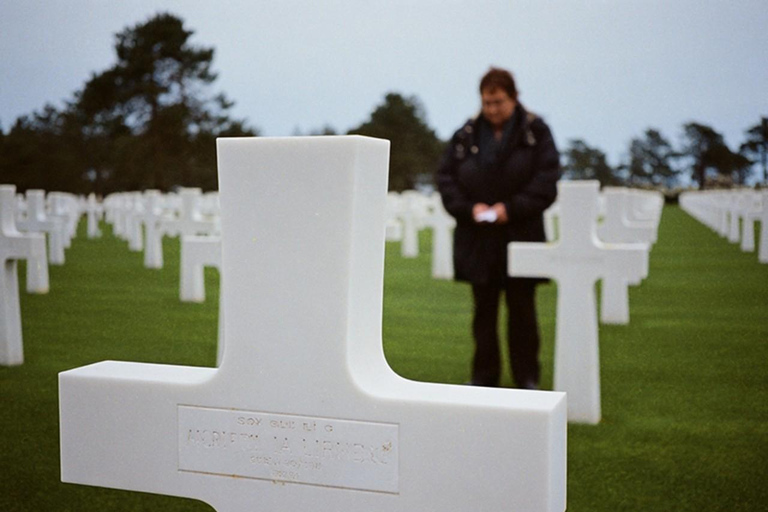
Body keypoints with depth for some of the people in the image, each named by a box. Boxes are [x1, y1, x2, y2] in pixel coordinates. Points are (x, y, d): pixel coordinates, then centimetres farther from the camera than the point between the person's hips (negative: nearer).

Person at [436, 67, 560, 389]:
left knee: (522, 309, 5)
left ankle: (527, 377, 15)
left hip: (521, 236, -2)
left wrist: (511, 208, -15)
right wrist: (468, 207, -10)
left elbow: (546, 180, -6)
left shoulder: (536, 132, 1)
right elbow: (445, 176, 5)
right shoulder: (466, 135, 6)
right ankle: (484, 375, 18)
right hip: (477, 240, 2)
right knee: (484, 309, 9)